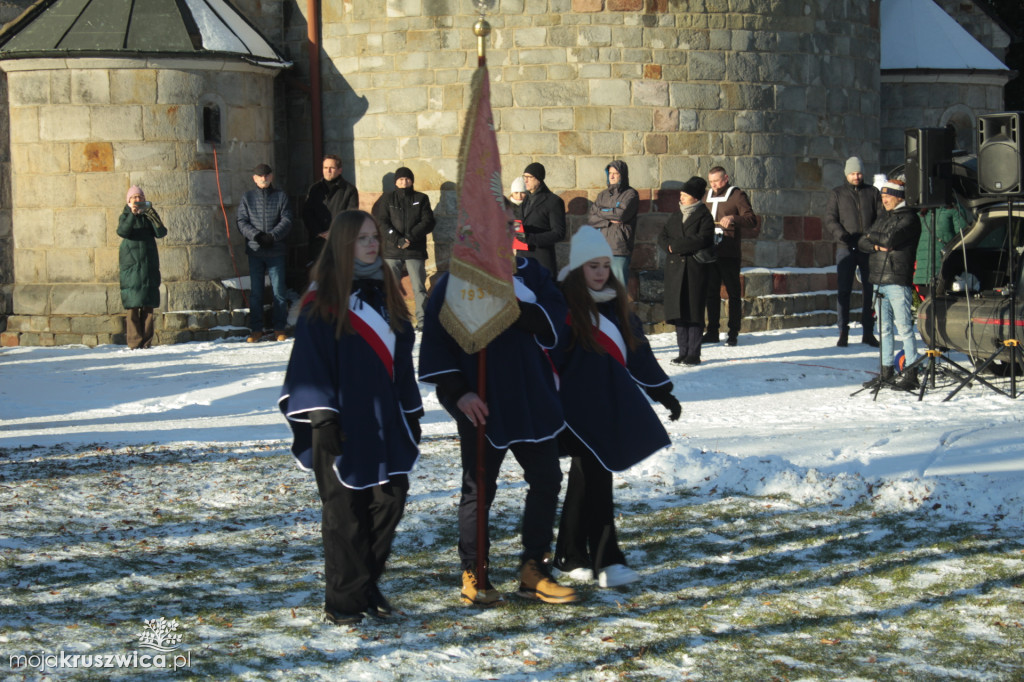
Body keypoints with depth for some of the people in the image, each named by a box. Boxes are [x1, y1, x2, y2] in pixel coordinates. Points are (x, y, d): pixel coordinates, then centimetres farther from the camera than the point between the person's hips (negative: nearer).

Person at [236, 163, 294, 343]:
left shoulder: (281, 197, 6)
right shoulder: (247, 198, 9)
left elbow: (286, 220, -1)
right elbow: (241, 221, 3)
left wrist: (272, 236, -15)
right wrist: (256, 235, -13)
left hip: (276, 251, -1)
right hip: (255, 250, 1)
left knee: (279, 291, 0)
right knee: (255, 292, 4)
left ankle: (280, 328, 8)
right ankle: (256, 329, 10)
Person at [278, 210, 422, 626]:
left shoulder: (385, 291, 12)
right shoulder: (322, 299, -6)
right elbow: (310, 361, -10)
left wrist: (411, 412, 15)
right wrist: (322, 417, -17)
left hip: (386, 422, 6)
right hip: (343, 426, -6)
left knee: (390, 499, 5)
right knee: (344, 510, -1)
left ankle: (368, 585, 20)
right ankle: (344, 601, 7)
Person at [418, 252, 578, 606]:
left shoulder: (529, 272, 7)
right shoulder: (454, 283, -5)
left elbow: (554, 317, -5)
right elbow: (435, 343, -8)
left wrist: (516, 308, -21)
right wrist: (458, 392, -16)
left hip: (533, 400, 5)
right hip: (480, 405, -5)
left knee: (547, 479, 8)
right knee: (479, 488, 3)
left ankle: (533, 569, 20)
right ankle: (473, 576, 14)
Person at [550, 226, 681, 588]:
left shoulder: (615, 303, 13)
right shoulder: (563, 305, -9)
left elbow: (637, 350, 18)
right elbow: (549, 358, -11)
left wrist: (663, 392, 19)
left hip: (611, 405, 7)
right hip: (579, 407, -7)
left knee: (585, 481, 13)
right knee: (595, 481, -12)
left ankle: (570, 557, 23)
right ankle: (606, 562, -13)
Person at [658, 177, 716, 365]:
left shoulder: (704, 216, -1)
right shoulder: (675, 216, 17)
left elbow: (702, 240, -14)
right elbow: (662, 237, 11)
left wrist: (675, 246, -11)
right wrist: (685, 248, -7)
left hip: (695, 271, -5)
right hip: (675, 269, 5)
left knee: (694, 312, -4)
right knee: (679, 312, 5)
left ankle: (694, 354, 0)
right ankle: (683, 352, 11)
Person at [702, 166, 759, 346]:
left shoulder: (737, 195, -2)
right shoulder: (708, 196, 16)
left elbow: (751, 220, -10)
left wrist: (733, 218, -27)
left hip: (729, 253, -6)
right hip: (710, 251, 6)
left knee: (733, 293, -1)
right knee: (711, 292, 8)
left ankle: (733, 333, 3)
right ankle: (712, 331, 14)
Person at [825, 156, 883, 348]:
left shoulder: (872, 192, 13)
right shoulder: (837, 194, 11)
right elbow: (829, 219, 5)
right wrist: (839, 233, -15)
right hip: (846, 248, -1)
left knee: (869, 290, 4)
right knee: (844, 290, -6)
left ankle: (868, 332, 11)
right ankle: (843, 333, -1)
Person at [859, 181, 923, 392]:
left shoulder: (909, 218, -4)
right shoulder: (883, 218, 22)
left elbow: (891, 239, -19)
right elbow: (862, 243, 16)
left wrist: (872, 237, 0)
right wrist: (876, 246, -5)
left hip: (899, 281, -8)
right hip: (880, 280, 8)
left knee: (904, 328, -8)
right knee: (884, 329, 10)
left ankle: (911, 375, -7)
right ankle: (886, 372, 15)